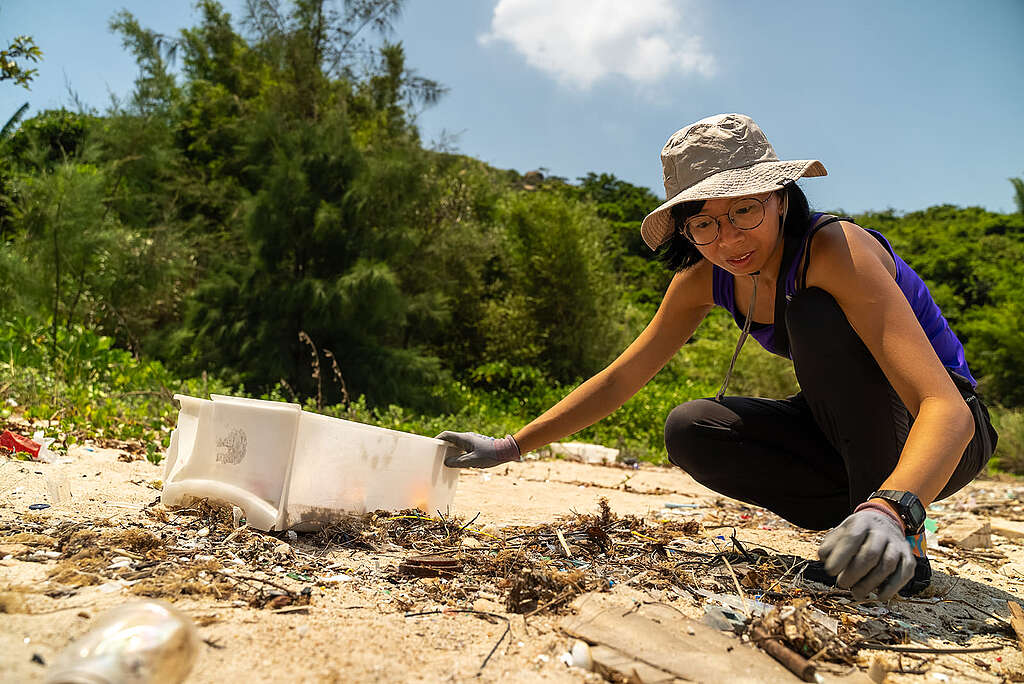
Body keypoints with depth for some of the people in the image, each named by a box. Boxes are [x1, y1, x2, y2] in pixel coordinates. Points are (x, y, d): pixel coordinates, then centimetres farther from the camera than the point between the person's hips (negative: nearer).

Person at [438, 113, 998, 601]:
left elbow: (947, 408, -37)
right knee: (690, 430, -17)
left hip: (937, 434, -5)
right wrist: (511, 446, -11)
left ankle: (903, 543, -21)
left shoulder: (835, 250, -29)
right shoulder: (704, 278, -10)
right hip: (844, 434, 6)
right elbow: (621, 377, -5)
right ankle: (859, 523, -3)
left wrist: (891, 509, -57)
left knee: (816, 312, -31)